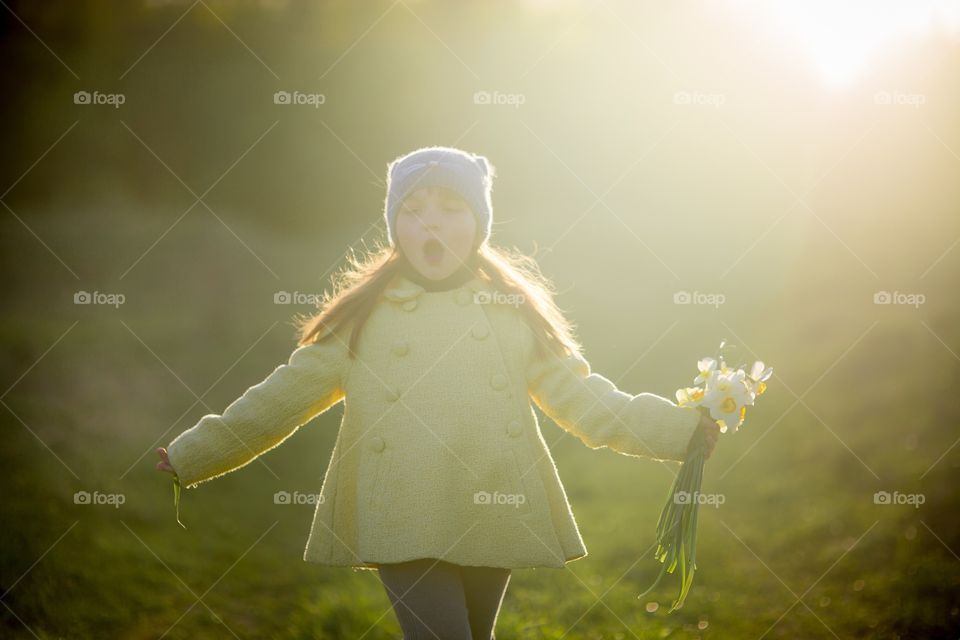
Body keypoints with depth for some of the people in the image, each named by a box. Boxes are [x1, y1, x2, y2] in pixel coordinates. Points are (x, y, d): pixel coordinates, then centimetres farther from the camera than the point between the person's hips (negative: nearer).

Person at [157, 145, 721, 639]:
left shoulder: (517, 311, 5)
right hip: (403, 523, -2)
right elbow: (282, 396, 6)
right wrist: (192, 456, 7)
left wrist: (683, 430, -4)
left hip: (494, 522, 2)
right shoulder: (362, 316, 2)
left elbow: (581, 395, 4)